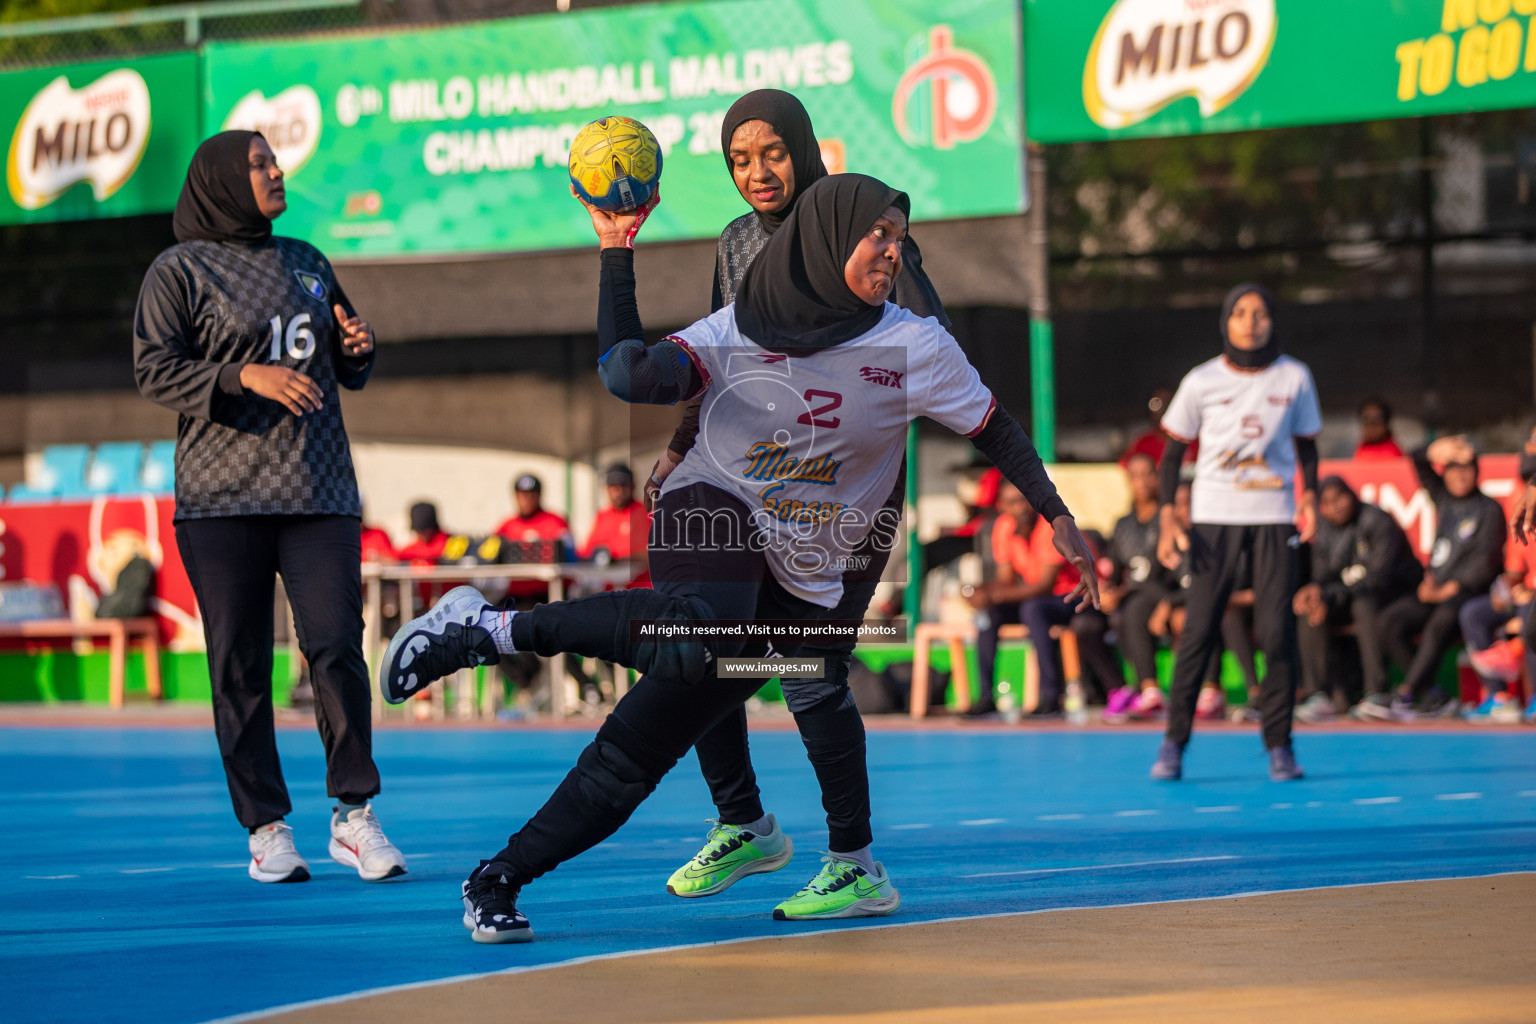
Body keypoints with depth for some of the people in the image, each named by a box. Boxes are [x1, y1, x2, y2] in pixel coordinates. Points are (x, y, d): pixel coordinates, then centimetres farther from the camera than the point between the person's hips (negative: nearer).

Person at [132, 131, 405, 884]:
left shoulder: (306, 262, 18)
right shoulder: (179, 270, 3)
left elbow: (345, 372, 26)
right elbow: (154, 371, -6)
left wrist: (357, 350, 2)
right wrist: (248, 376, -17)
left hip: (319, 490, 3)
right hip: (222, 497, -3)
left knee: (337, 646, -10)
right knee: (239, 666, -2)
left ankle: (353, 814, -1)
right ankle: (265, 828, 6)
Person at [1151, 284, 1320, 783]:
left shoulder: (1294, 377, 3)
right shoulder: (1202, 381, -1)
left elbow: (1306, 443, 13)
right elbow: (1173, 451, 5)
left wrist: (1310, 495, -5)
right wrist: (1167, 518, -5)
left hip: (1275, 517, 1)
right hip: (1213, 517, -1)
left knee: (1277, 632, -5)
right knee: (1198, 629, -4)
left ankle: (1279, 745, 3)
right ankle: (1174, 741, 4)